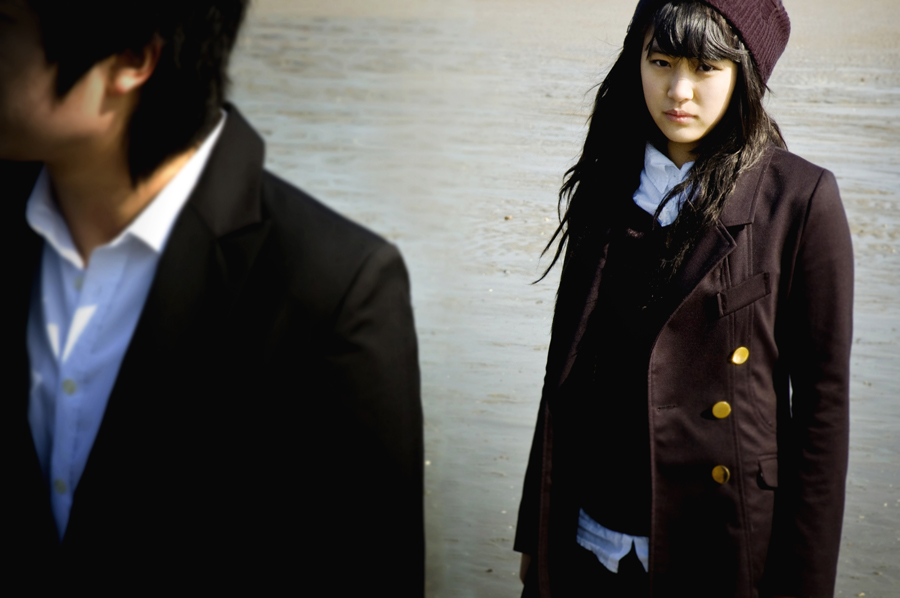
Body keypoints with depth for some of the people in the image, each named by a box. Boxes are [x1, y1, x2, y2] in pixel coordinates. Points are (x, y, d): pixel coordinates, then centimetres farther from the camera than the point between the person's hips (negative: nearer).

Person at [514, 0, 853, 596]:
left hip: (714, 548, -4)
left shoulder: (801, 200, -10)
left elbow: (822, 398, -9)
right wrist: (537, 534, 11)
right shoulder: (605, 187, 4)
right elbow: (569, 362, 8)